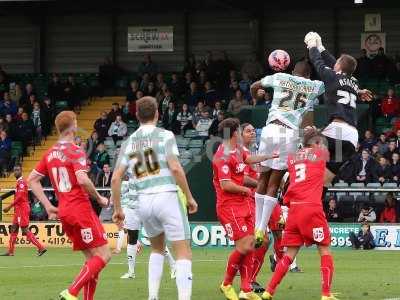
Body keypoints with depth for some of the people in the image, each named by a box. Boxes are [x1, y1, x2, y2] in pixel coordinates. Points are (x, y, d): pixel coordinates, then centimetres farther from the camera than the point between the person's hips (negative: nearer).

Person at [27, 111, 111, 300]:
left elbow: (32, 180, 15)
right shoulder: (75, 151, -10)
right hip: (81, 209, -8)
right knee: (103, 255, -6)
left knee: (91, 259, 13)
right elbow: (82, 179, -23)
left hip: (64, 212, 8)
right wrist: (99, 198, -8)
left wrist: (48, 207, 14)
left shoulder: (50, 154, 12)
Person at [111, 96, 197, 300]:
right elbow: (175, 168, -13)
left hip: (143, 201, 5)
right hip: (166, 197, -5)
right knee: (183, 253, -3)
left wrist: (117, 209, 16)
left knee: (157, 248, 25)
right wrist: (189, 197, -4)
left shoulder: (130, 142, 12)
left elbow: (115, 178, 8)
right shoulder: (164, 135, -2)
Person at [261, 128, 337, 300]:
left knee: (290, 254, 11)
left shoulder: (292, 158, 17)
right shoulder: (321, 154, 7)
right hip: (312, 208, -5)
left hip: (294, 208, 5)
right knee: (324, 250, 4)